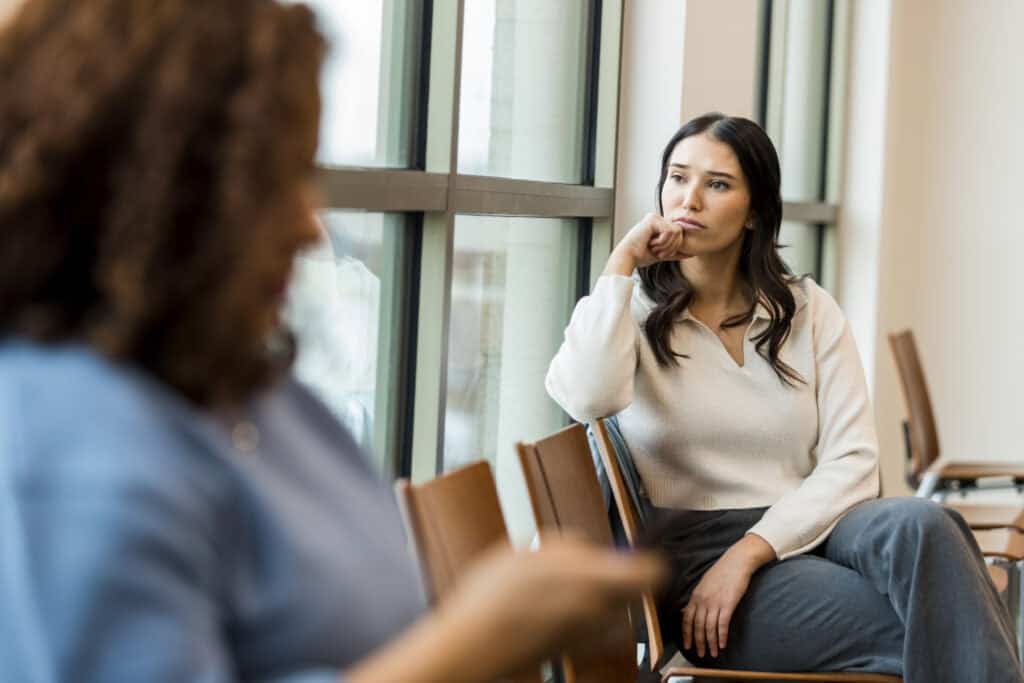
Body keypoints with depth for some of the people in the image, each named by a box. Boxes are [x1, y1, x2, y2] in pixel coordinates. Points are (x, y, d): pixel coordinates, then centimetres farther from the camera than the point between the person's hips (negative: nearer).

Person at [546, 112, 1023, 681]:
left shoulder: (808, 310, 12)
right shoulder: (632, 309, 6)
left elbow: (853, 460, 0)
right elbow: (588, 399, -19)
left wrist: (750, 550, -14)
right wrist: (620, 265, -9)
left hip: (806, 528, 3)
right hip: (693, 552, -3)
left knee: (921, 526, -34)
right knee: (934, 623, -30)